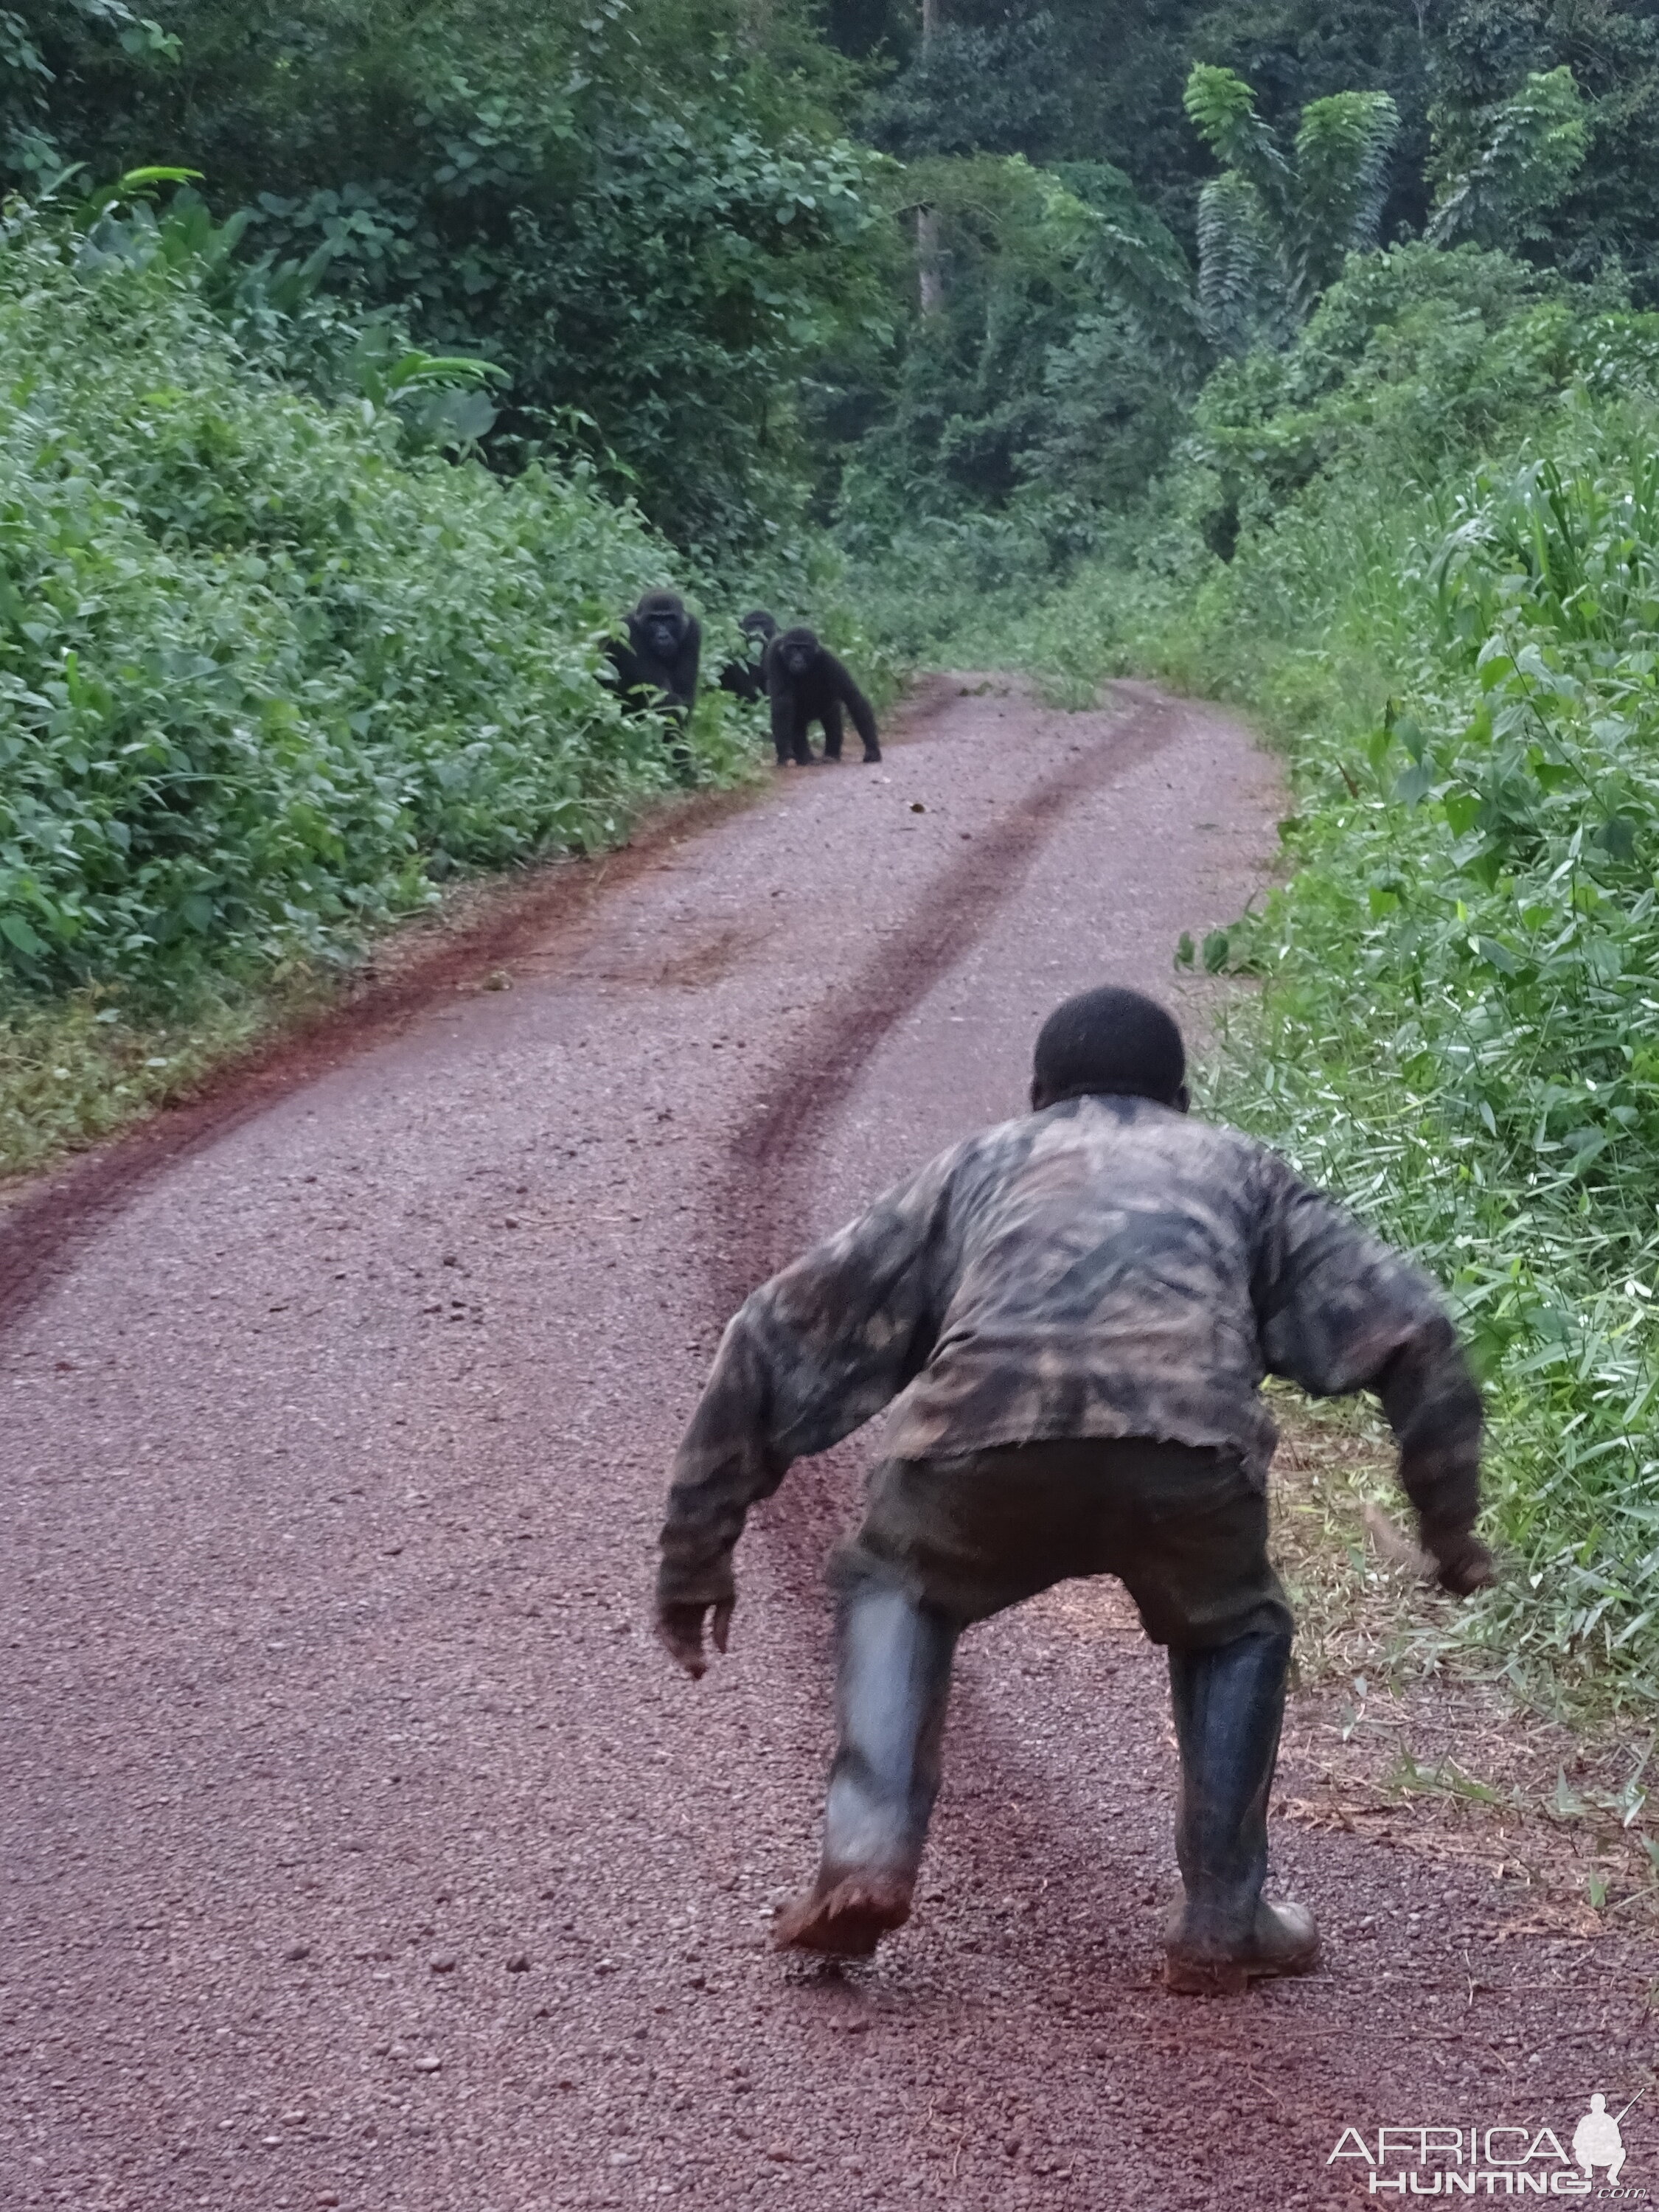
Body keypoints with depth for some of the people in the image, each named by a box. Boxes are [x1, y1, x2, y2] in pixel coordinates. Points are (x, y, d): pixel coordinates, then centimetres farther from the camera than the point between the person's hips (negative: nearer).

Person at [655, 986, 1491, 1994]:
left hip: (985, 1430, 0)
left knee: (897, 1587, 33)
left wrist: (699, 1553, 37)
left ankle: (869, 1856, 17)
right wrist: (1451, 1527, 30)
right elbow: (1407, 1331, 23)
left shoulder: (979, 1163, 36)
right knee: (1236, 1634, 33)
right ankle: (1221, 1925, 29)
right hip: (1187, 1442, 0)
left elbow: (782, 1337, 33)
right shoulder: (1240, 1166, 36)